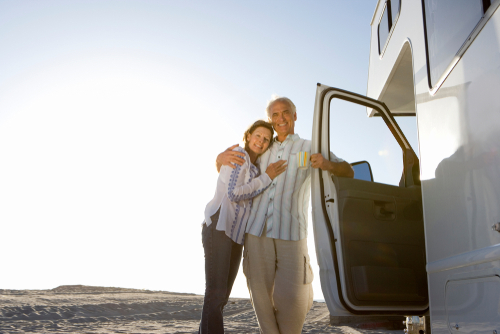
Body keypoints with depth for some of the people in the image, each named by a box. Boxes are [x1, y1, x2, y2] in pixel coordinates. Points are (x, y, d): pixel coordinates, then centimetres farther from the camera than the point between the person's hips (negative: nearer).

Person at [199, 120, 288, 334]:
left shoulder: (255, 169, 21)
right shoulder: (238, 155, -4)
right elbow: (233, 193, -14)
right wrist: (267, 178, -9)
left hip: (236, 235, 9)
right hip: (219, 228, -8)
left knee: (222, 295, 9)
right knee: (216, 292, -13)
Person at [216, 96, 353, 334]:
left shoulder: (309, 148, 14)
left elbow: (348, 172, 9)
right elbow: (223, 170, 25)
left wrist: (328, 164, -14)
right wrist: (221, 158, 0)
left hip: (291, 234, -2)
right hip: (257, 232, 3)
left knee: (290, 297, -6)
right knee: (260, 294, 4)